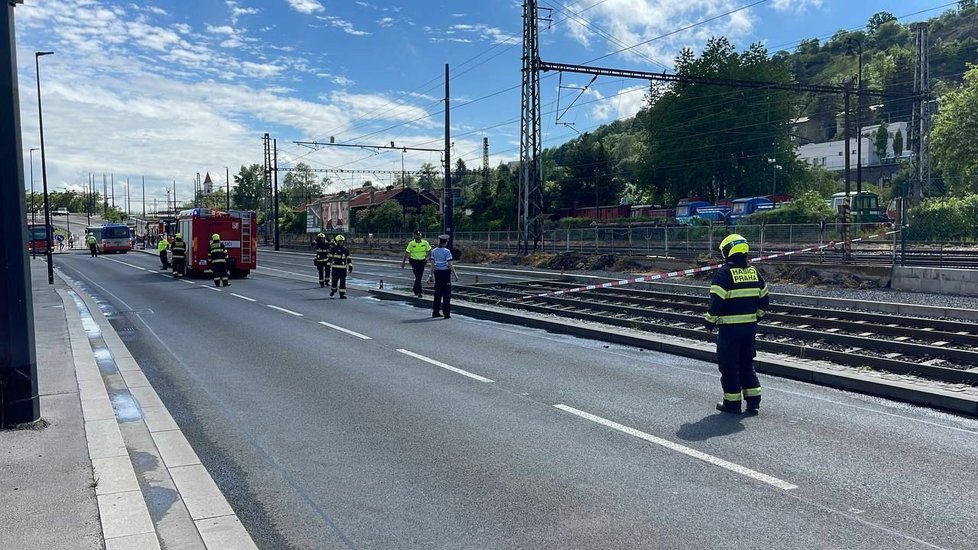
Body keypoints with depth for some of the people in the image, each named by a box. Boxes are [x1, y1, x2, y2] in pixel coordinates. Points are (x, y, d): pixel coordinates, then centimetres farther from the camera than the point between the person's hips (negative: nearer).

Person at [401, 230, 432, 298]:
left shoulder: (425, 243, -1)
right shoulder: (411, 243, -5)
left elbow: (429, 251, 9)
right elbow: (407, 253, -1)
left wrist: (427, 258, -6)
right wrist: (403, 262, 0)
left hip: (422, 261, 3)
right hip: (414, 261, -3)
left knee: (419, 277, 9)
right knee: (418, 278, -9)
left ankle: (415, 290, 28)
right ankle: (419, 292, -6)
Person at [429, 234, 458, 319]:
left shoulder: (434, 251, 4)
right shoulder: (447, 251, -13)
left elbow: (432, 264, 7)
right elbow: (450, 265, -14)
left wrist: (431, 274, 13)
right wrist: (455, 275, -7)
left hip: (437, 272, 6)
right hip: (445, 272, -6)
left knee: (437, 293, 14)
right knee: (447, 294, 1)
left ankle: (436, 312, 18)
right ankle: (446, 313, 1)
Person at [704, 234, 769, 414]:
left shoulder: (724, 273, -14)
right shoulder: (754, 272, 7)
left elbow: (716, 301, -17)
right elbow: (764, 299, 12)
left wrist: (710, 322, -5)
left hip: (730, 327, -6)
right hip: (750, 326, 6)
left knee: (729, 365, 5)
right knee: (747, 363, 17)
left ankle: (732, 402, 10)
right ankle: (753, 400, 18)